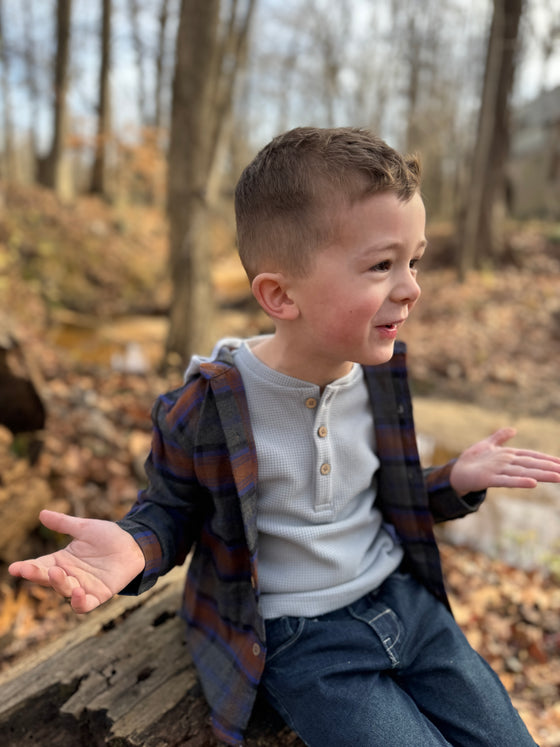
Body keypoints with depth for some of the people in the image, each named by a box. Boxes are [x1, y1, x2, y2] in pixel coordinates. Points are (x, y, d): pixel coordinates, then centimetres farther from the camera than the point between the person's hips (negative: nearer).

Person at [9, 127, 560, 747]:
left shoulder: (378, 374, -4)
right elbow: (171, 507, -6)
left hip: (404, 599, 6)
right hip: (300, 638, -5)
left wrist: (456, 481, -4)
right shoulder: (208, 405, -21)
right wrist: (133, 546, -27)